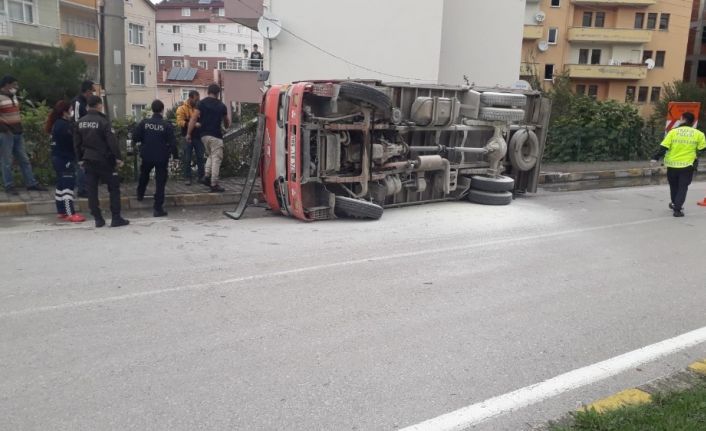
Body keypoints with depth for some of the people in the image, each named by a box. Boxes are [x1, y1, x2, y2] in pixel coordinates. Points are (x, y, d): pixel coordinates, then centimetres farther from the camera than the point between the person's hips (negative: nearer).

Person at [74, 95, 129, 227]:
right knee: (114, 188, 3)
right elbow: (112, 142, -16)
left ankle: (98, 219, 10)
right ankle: (116, 218, 1)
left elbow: (76, 143, 11)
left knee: (92, 190, 8)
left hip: (88, 160, 6)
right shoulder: (103, 121, -12)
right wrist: (118, 158, -10)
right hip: (104, 160, -6)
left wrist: (80, 159, 19)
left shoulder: (80, 122, 6)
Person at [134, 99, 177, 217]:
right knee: (160, 181, 3)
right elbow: (172, 142, -14)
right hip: (162, 158, -3)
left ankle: (140, 194, 49)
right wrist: (175, 154, -1)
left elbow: (135, 138, -6)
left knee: (144, 175, 30)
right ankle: (158, 208, 0)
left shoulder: (144, 123, -7)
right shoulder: (167, 125, -14)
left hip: (147, 156, 3)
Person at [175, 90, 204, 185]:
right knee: (187, 159, 2)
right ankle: (187, 178, 8)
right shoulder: (182, 108, -5)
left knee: (200, 157, 6)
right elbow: (180, 122, -15)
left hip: (198, 136, 3)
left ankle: (201, 176, 15)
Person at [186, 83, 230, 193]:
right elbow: (226, 121, 19)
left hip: (204, 135, 4)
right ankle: (214, 185, -4)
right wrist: (227, 126, 41)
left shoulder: (202, 103, 3)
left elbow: (193, 119, -6)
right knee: (216, 159, -2)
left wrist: (188, 133, -2)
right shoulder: (221, 105, 3)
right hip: (215, 136, -4)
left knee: (210, 156, 23)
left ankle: (207, 177, 8)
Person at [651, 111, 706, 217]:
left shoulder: (673, 132, -4)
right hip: (687, 165, -1)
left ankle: (675, 204, 38)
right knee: (683, 187, 6)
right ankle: (677, 208, -3)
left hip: (672, 165, 1)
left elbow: (664, 147, -9)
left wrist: (655, 158, -6)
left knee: (674, 186, 20)